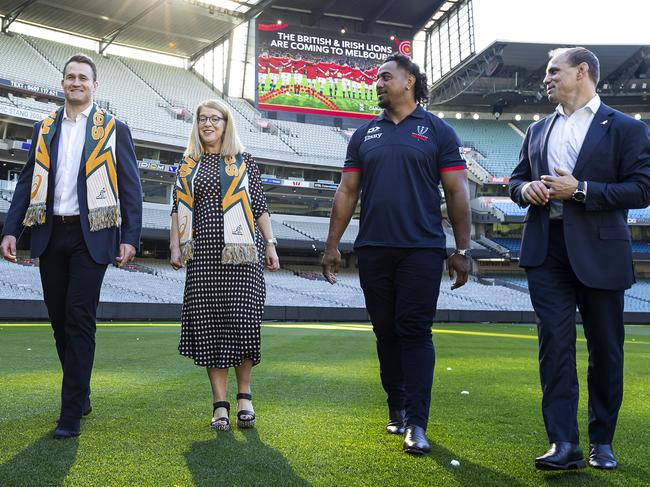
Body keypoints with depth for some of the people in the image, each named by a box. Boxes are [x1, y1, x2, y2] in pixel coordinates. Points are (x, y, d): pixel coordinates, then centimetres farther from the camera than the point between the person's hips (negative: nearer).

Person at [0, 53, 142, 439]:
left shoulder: (114, 130, 4)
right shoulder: (45, 129, 14)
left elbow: (132, 187, 1)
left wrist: (130, 238, -7)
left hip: (91, 235, -4)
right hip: (51, 234, 4)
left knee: (80, 319, -7)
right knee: (59, 318, 9)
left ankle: (71, 413, -3)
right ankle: (80, 395, 25)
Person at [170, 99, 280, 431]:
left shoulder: (243, 161, 10)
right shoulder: (189, 164, 13)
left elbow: (259, 206, 10)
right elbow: (179, 208, 13)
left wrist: (270, 245, 5)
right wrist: (175, 246, 3)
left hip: (241, 253, -1)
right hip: (204, 254, 1)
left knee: (243, 321, -7)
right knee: (209, 323, -2)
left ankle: (244, 395, 11)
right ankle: (220, 404, 4)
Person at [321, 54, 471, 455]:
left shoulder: (438, 131, 4)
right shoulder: (365, 135, 14)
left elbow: (457, 192, 1)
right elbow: (347, 192, 13)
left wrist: (463, 250, -5)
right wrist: (333, 245, 7)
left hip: (422, 249, -3)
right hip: (373, 251, 4)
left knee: (415, 331, -6)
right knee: (386, 332, 9)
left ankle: (417, 424, -4)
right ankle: (397, 409, 23)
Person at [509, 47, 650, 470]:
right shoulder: (538, 130, 16)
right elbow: (518, 179, 22)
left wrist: (580, 190, -16)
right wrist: (526, 189, -2)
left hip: (598, 253, -3)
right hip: (547, 252, 4)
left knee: (605, 348, 6)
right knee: (555, 344, -4)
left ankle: (602, 442, 21)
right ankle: (564, 443, -2)